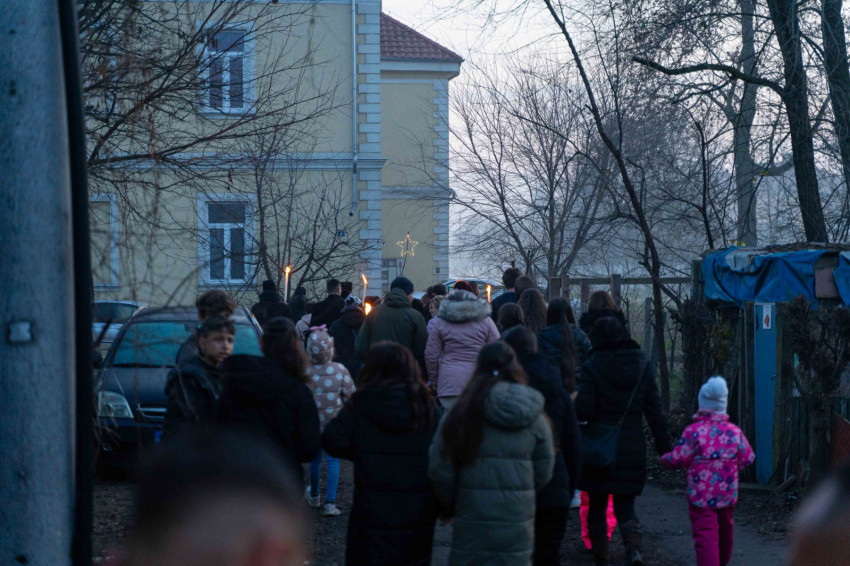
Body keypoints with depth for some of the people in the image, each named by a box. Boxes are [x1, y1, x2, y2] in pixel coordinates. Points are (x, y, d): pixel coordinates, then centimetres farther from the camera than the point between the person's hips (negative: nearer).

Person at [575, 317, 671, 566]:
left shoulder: (592, 367, -11)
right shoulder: (643, 365, 1)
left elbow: (584, 409, -16)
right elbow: (655, 410, 3)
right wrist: (664, 446, 8)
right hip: (632, 450, 3)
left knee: (597, 506, 13)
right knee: (625, 506, 10)